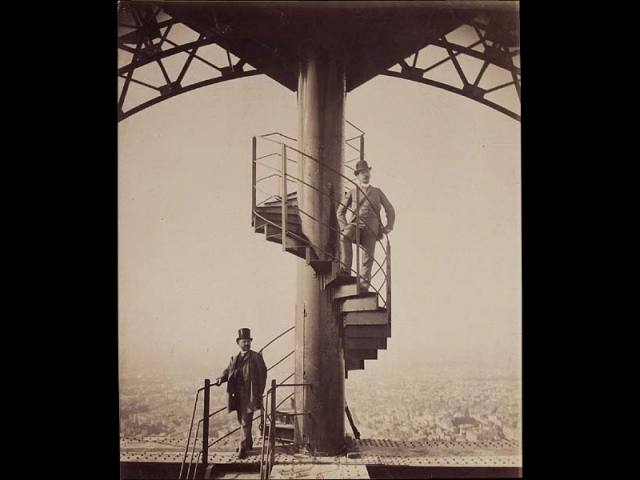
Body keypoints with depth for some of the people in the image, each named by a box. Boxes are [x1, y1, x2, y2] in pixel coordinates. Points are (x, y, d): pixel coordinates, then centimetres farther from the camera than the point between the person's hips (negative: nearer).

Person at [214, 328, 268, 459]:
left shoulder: (256, 357, 0)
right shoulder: (234, 358, 16)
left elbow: (262, 374, -4)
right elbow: (228, 371, 13)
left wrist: (260, 393, -10)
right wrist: (221, 378, -10)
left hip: (250, 394, -6)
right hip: (237, 394, 6)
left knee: (246, 421, -9)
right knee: (242, 420, 15)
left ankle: (243, 447, -5)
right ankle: (248, 443, 31)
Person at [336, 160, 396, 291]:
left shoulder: (377, 192, 20)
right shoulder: (351, 192, 17)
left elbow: (390, 210, 24)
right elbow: (340, 212, 16)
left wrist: (388, 227, 12)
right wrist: (344, 227, 1)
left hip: (371, 228, 1)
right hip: (355, 225, -1)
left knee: (368, 258, -8)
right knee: (344, 236, -35)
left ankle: (363, 288, -2)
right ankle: (345, 270, -37)